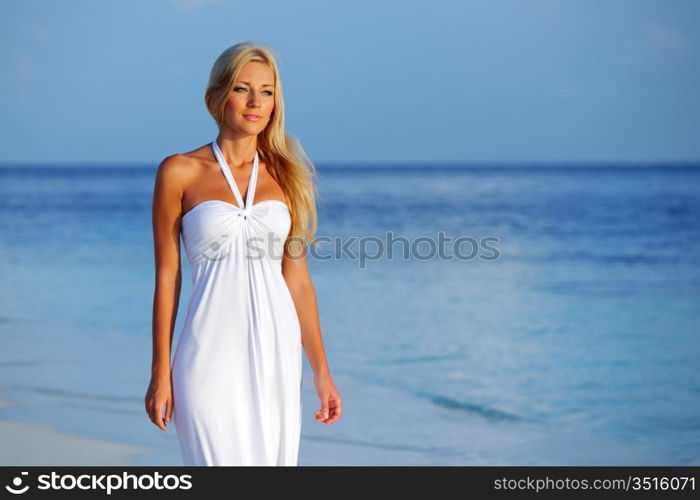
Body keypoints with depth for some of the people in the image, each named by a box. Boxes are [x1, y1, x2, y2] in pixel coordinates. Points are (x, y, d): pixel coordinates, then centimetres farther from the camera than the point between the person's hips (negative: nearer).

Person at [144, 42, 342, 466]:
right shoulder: (179, 172, 0)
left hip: (276, 354, 4)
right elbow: (167, 276, 0)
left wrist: (322, 371, 7)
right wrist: (161, 372, -3)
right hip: (212, 353, -4)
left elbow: (298, 279, 10)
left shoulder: (285, 176, 9)